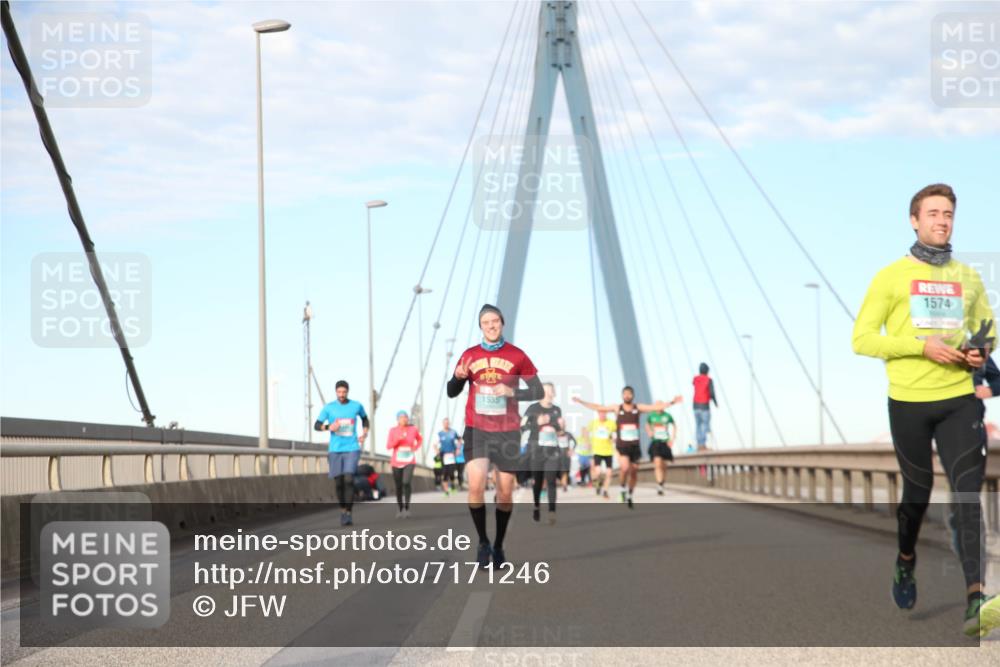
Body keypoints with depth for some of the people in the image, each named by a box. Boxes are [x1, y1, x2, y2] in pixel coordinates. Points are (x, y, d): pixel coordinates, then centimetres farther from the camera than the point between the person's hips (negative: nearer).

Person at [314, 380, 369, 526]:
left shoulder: (356, 406, 2)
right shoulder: (328, 408, 0)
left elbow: (364, 418, 22)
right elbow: (316, 425, 2)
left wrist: (364, 434, 5)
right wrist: (329, 427, -18)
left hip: (352, 449, -1)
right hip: (335, 450, 1)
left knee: (349, 479, -17)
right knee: (338, 482, 1)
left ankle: (349, 513, -13)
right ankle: (343, 509, 26)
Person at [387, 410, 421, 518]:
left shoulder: (413, 429, -1)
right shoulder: (393, 430, -3)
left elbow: (420, 439, 19)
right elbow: (389, 446, -4)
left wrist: (415, 448, 0)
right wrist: (398, 439, -20)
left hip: (409, 462, -1)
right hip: (396, 462, 1)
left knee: (406, 482, -23)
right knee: (398, 486, 7)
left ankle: (407, 507, -12)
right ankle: (400, 509, 24)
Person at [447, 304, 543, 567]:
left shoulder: (516, 355, 0)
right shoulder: (470, 355, 5)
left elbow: (538, 391, 1)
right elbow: (452, 393, 10)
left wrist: (512, 392, -16)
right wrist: (458, 377, -12)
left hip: (507, 431, 0)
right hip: (477, 430, 0)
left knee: (505, 492, 5)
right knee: (475, 486, -17)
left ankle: (498, 546, 22)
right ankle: (483, 542, 1)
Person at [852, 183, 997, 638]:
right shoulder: (892, 276, 0)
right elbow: (862, 340, -6)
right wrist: (922, 346, -16)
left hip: (959, 400, 2)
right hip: (909, 401, -2)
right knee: (917, 489, 12)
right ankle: (906, 563, 42)